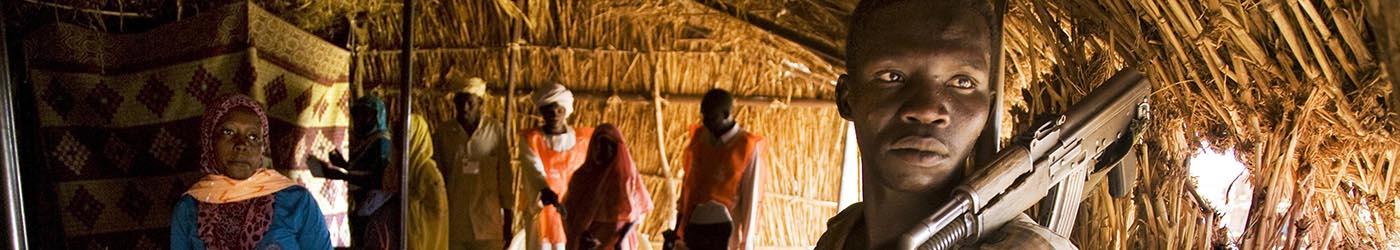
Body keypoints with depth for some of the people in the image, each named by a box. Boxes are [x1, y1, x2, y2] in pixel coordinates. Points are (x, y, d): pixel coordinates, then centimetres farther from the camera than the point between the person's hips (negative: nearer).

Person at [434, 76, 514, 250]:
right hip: (453, 220, 1)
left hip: (487, 220, -1)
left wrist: (508, 213, 3)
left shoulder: (496, 131, -3)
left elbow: (504, 175, 2)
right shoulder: (443, 132, 0)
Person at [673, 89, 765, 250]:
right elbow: (688, 182, 12)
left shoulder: (747, 146, -9)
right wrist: (679, 224, 12)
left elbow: (750, 197, -8)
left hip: (723, 228, -4)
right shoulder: (698, 137, 5)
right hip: (693, 226, 4)